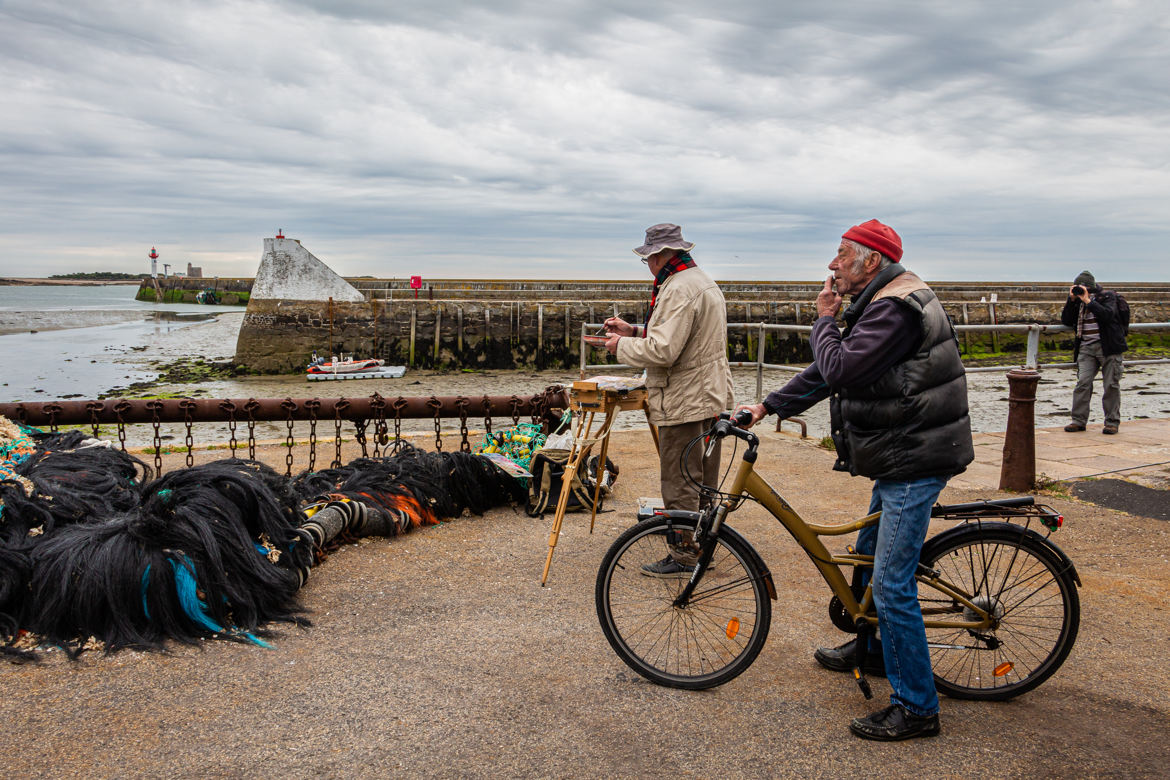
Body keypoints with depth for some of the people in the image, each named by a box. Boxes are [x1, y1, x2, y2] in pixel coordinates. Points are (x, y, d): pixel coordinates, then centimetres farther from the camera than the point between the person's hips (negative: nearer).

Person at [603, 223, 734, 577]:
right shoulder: (705, 282, 15)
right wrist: (634, 330, 15)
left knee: (679, 484, -1)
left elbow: (663, 350, -26)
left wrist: (621, 345, -11)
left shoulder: (678, 289, -20)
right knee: (704, 481, 19)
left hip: (684, 402, -11)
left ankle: (685, 558, 7)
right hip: (712, 398, 11)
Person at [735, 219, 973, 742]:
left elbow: (839, 369, -26)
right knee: (870, 554, 24)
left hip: (915, 462, -11)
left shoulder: (895, 309, -20)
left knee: (891, 583, -9)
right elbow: (828, 372, 17)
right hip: (901, 457, 11)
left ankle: (916, 707, 2)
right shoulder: (882, 305, 15)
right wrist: (768, 406, 12)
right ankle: (871, 650, 44)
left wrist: (823, 320, -8)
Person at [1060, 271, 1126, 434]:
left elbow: (1107, 315, -19)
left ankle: (1112, 422, 7)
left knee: (1111, 384, 0)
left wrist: (1088, 301, -19)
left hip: (1107, 346, -4)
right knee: (1083, 382, -6)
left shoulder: (1107, 296, -2)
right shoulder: (1078, 301, 12)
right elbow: (1066, 321, 6)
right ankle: (1079, 420, -4)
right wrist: (1071, 300, -2)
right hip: (1086, 348, 4)